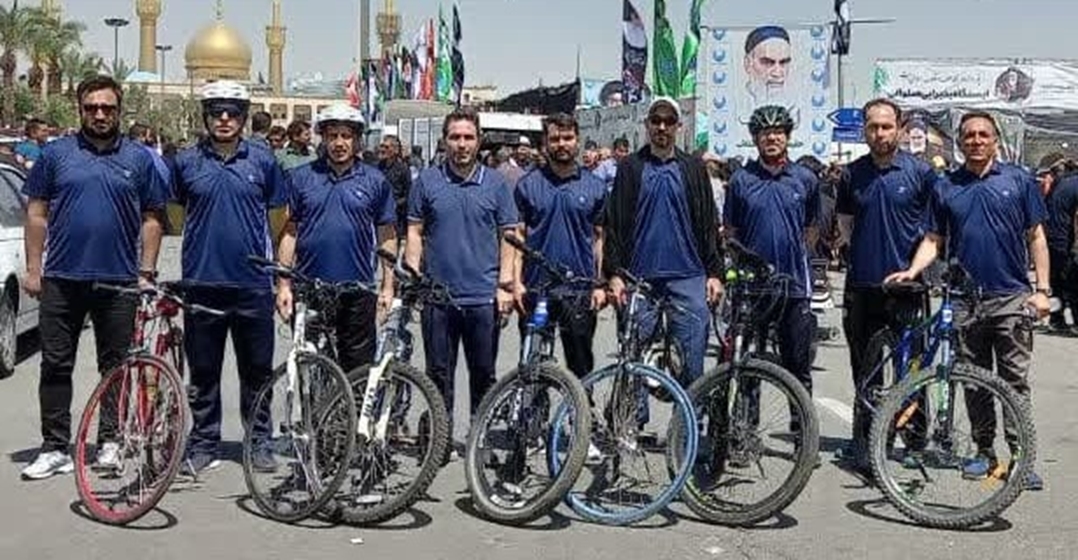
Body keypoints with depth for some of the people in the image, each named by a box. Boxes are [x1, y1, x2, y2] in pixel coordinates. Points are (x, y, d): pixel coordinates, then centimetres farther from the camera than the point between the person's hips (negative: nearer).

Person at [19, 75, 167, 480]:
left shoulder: (139, 159, 6)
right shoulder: (56, 154, 6)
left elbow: (151, 219, 7)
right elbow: (37, 214, 7)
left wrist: (146, 272, 1)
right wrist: (33, 268, 1)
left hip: (118, 280, 0)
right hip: (61, 279, 0)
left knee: (115, 366, 7)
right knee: (56, 366, 2)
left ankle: (110, 442, 20)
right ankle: (54, 449, 8)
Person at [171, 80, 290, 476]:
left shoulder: (263, 161, 5)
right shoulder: (187, 162, 5)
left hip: (252, 284, 0)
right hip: (202, 283, 0)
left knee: (257, 370, 7)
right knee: (202, 372, 7)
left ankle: (259, 442, 18)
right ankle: (203, 443, 18)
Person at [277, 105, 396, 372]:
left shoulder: (375, 181, 4)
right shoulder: (301, 178, 4)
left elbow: (387, 238, 7)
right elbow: (289, 233, 5)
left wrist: (388, 287, 2)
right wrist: (284, 285, 0)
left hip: (358, 291, 0)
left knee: (358, 368, 5)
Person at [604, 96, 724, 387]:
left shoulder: (693, 168, 10)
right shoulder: (630, 168, 7)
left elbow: (708, 224, 10)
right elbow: (613, 224, 4)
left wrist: (714, 272, 3)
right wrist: (614, 273, -4)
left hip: (687, 276, 0)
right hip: (640, 276, 0)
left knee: (692, 354, -5)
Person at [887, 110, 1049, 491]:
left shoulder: (1018, 181, 5)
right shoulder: (946, 188, 9)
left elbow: (1036, 237, 6)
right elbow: (934, 240, 10)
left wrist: (1042, 289, -2)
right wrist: (913, 270, -9)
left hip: (1012, 298, -2)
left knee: (1015, 381, -2)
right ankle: (984, 451, 20)